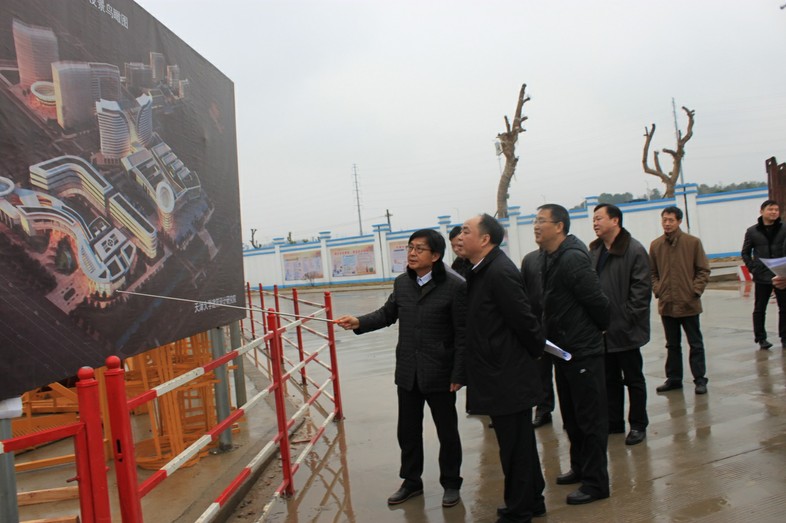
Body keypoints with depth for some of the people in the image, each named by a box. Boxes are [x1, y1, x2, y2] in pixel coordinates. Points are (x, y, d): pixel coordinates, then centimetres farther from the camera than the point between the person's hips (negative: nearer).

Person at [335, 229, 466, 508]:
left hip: (439, 374, -5)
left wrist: (458, 375, -13)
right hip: (407, 372, 5)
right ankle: (411, 481, 36)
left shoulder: (455, 286, -15)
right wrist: (359, 322, -5)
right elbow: (387, 314, 13)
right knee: (408, 431, 17)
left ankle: (451, 484, 32)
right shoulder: (401, 283, 2)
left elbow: (462, 334, -13)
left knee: (447, 431, 12)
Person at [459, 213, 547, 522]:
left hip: (508, 377, -10)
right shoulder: (482, 270, 9)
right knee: (520, 443, 21)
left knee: (515, 447, 5)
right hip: (502, 376, 10)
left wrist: (538, 350, -5)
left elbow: (523, 318, -19)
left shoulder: (500, 271, -21)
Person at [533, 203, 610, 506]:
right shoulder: (547, 259, 8)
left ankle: (596, 482, 14)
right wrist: (550, 339, 9)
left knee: (590, 418, 2)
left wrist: (600, 328, -4)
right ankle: (580, 467, 36)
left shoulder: (572, 259, -21)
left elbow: (597, 301, -20)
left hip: (583, 352, -9)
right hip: (563, 349, 9)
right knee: (571, 416, 20)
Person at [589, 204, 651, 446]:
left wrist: (627, 318, -17)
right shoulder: (594, 251, 6)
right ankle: (613, 423, 29)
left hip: (626, 329, -6)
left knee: (633, 378, 9)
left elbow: (642, 289, -15)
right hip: (602, 329, 6)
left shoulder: (634, 250, -12)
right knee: (610, 378, 16)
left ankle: (638, 425, 22)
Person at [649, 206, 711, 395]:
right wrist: (658, 290, -2)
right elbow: (652, 272, 10)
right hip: (666, 304, 3)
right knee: (672, 344, 14)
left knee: (695, 343, 7)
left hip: (689, 303, -3)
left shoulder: (693, 242, -5)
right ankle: (673, 378, 24)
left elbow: (703, 270, -2)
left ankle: (700, 379, 16)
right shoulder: (655, 245, 2)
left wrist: (695, 290, -11)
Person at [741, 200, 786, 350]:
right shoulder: (752, 231, 2)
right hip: (762, 277, 0)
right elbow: (745, 253, 8)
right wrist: (753, 268, -3)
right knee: (759, 309, 6)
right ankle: (760, 338, 17)